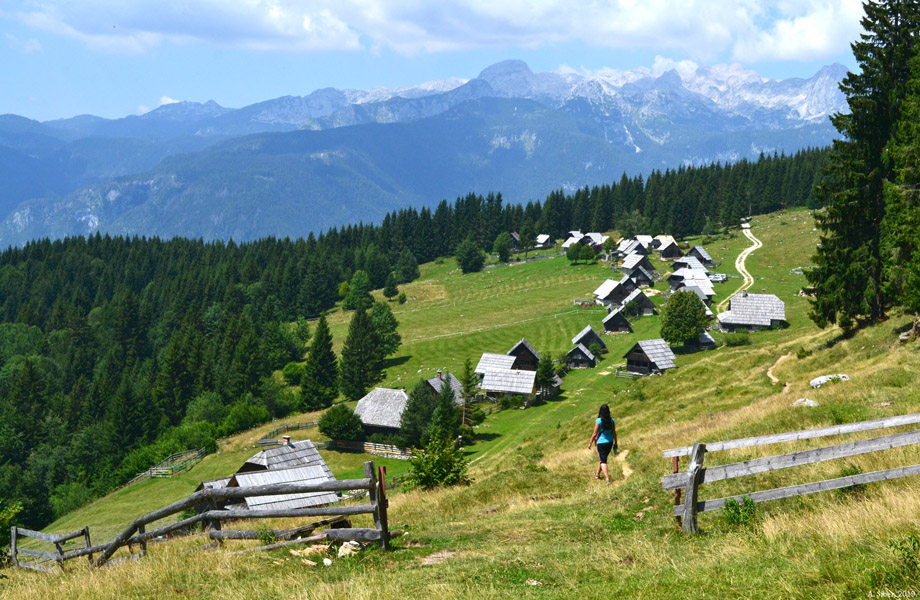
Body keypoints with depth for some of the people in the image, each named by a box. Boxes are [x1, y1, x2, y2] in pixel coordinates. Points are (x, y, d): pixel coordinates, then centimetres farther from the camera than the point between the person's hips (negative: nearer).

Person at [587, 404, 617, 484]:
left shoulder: (598, 421, -17)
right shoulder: (611, 420, -5)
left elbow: (595, 433, -12)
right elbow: (614, 432, 1)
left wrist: (590, 443, 0)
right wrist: (615, 443, 13)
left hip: (601, 443, -5)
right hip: (610, 442, 5)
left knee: (603, 461, 2)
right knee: (602, 458, 24)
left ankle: (607, 478, -11)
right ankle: (598, 474, 41)